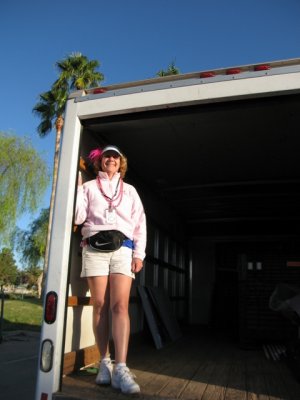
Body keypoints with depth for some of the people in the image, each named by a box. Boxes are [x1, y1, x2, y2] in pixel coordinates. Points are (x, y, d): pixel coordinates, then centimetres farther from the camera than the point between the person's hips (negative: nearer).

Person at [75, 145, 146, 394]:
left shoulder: (130, 190, 21)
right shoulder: (88, 187, 17)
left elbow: (140, 224, 13)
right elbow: (78, 217, 5)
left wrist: (139, 253, 2)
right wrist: (76, 188, -2)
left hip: (123, 248, 0)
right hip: (95, 247, 0)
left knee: (120, 306, -11)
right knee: (100, 306, -2)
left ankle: (121, 368, -15)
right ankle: (105, 363, 7)